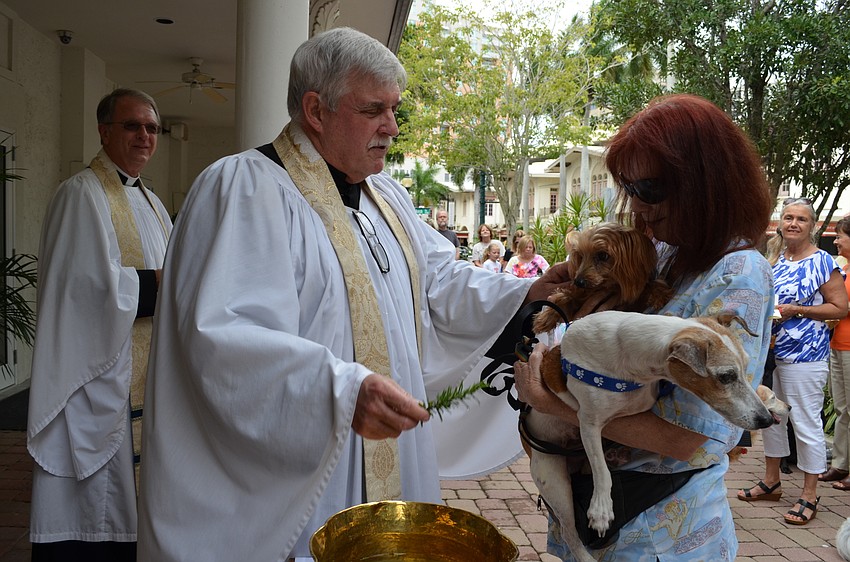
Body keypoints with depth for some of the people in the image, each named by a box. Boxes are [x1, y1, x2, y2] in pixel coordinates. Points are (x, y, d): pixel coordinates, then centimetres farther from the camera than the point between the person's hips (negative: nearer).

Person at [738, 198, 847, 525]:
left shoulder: (822, 262, -9)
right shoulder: (777, 261, 12)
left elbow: (840, 308, -11)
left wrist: (796, 310, -19)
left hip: (804, 356, -8)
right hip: (770, 352, 8)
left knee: (807, 424, -1)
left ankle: (809, 496, 11)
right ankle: (771, 482, 30)